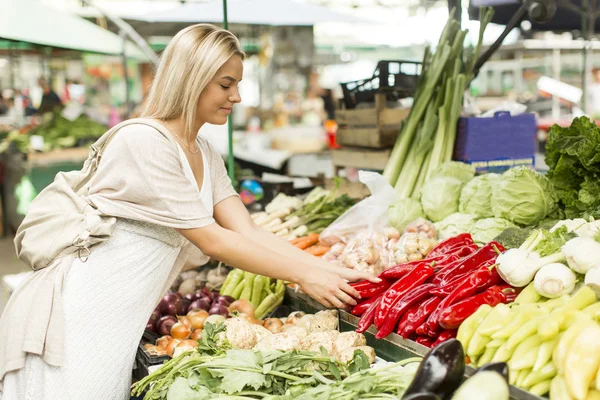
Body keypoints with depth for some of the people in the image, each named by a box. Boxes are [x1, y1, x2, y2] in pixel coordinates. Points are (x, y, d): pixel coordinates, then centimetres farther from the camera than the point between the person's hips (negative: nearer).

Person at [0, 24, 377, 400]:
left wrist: (331, 271, -6)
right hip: (79, 315, -8)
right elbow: (211, 240, -19)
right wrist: (302, 275, -15)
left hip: (122, 322, 8)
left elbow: (248, 232, 2)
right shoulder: (144, 142, -19)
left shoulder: (205, 154, 9)